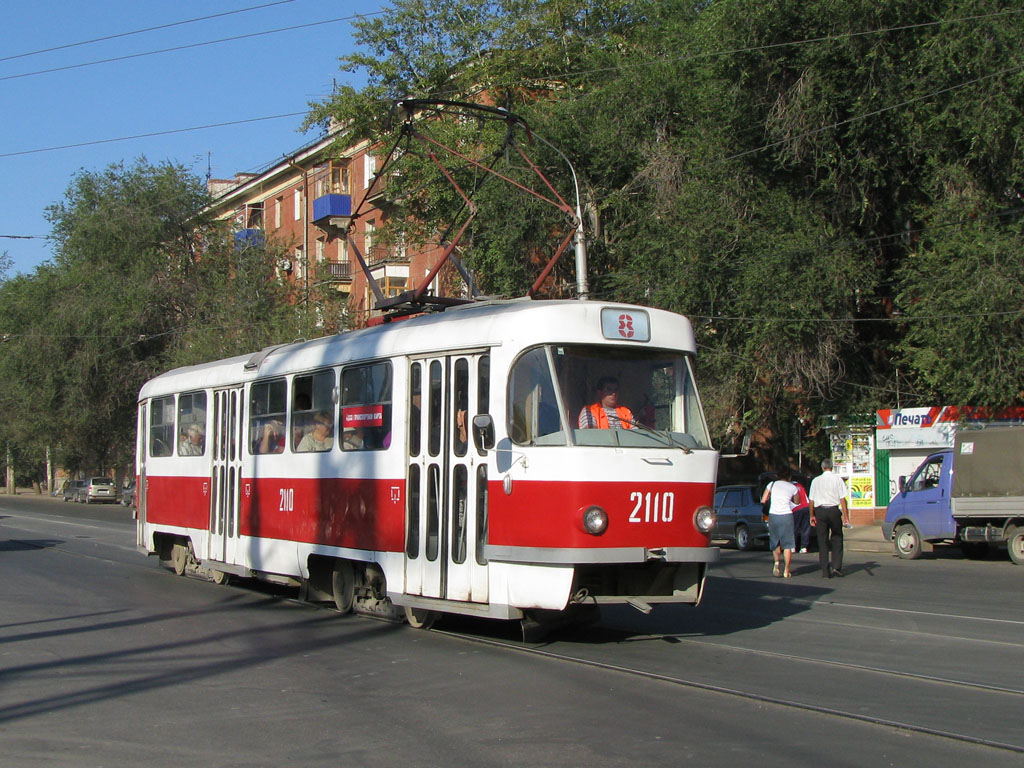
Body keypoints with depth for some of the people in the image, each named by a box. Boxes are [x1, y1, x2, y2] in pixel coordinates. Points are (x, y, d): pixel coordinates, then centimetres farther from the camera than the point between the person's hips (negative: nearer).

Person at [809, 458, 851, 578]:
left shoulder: (816, 481, 4)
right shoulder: (837, 479, -2)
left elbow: (811, 500, 6)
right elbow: (842, 499, -6)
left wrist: (812, 515, 15)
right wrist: (846, 516, -4)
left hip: (820, 511, 1)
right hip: (834, 510, -1)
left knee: (822, 541, 6)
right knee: (837, 538, 14)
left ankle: (825, 571, 5)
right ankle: (836, 566, 2)